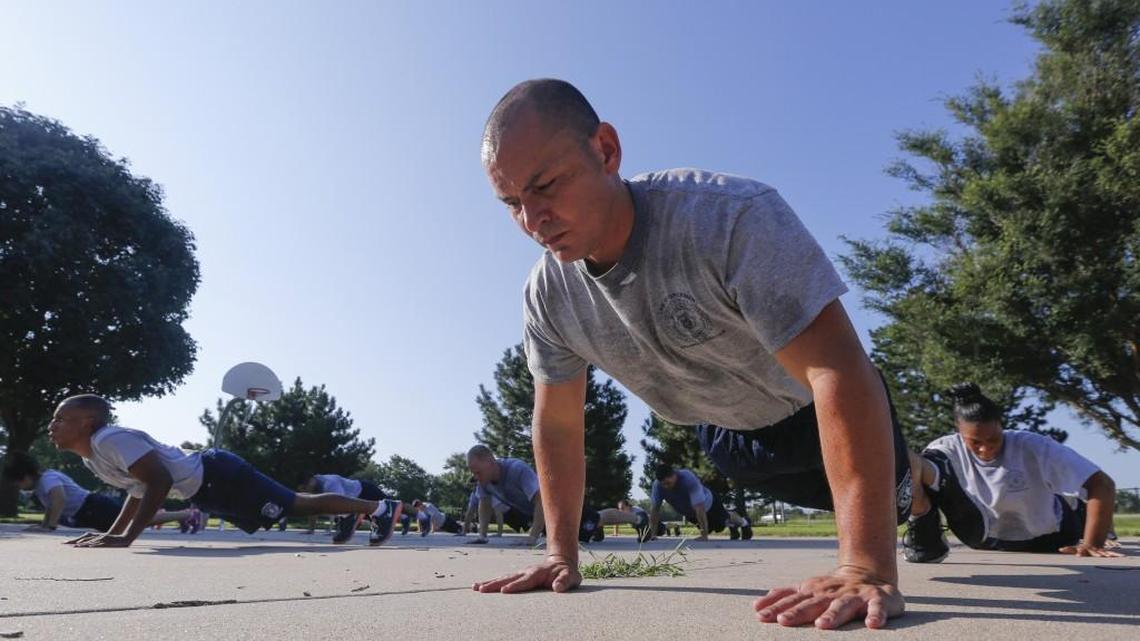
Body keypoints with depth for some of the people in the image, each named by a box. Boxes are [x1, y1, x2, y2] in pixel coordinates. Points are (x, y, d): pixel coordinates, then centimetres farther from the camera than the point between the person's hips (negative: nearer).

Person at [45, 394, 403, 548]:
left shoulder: (112, 439, -24)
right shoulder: (91, 456, 8)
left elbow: (161, 482, -33)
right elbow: (138, 489, 20)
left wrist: (127, 538, -31)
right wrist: (111, 532, 13)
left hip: (218, 476, -9)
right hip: (203, 492, 9)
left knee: (297, 506, -3)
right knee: (292, 504, 21)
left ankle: (379, 508, 8)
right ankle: (348, 516, 39)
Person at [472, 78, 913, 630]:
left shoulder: (732, 218, -40)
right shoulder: (546, 296, -21)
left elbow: (839, 371, -44)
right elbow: (556, 424, -9)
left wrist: (868, 570, -47)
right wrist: (561, 554, -10)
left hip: (819, 409, -4)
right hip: (727, 436, 4)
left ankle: (911, 490, 51)